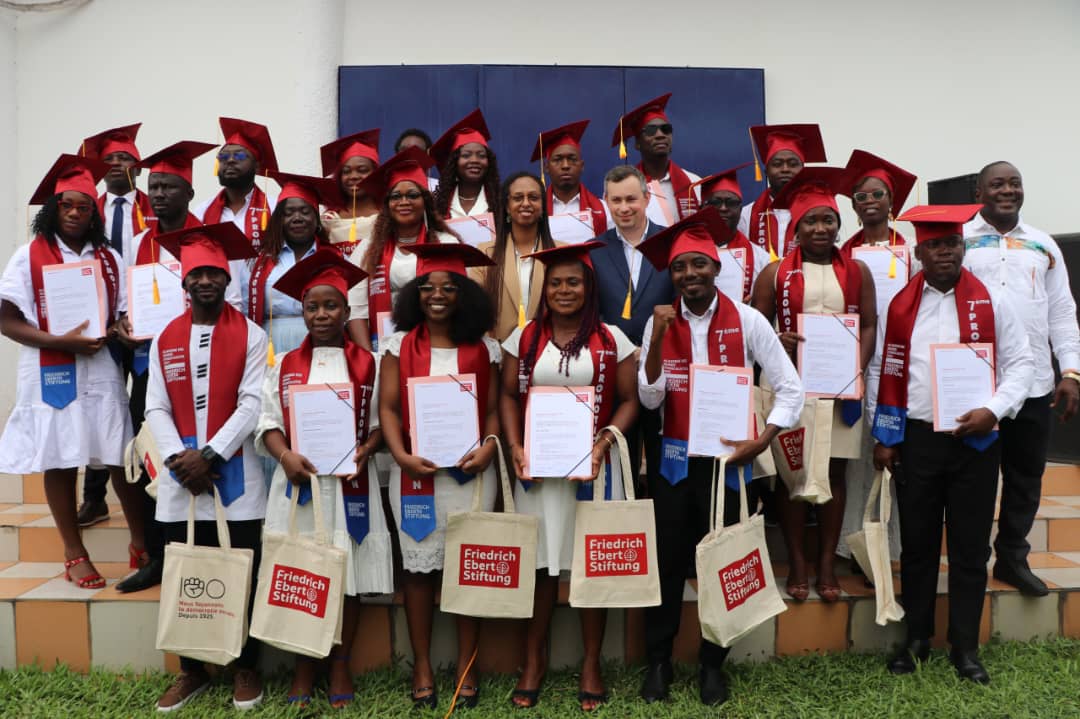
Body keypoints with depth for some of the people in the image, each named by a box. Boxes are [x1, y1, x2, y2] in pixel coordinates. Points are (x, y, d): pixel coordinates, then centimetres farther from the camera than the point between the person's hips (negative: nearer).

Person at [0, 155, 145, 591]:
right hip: (51, 374, -2)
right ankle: (75, 554, 17)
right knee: (60, 461, 5)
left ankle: (141, 544, 17)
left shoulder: (109, 258, 9)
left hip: (102, 372, 2)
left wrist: (112, 333, -11)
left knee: (123, 459, 2)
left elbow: (127, 316, 12)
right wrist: (61, 341, -17)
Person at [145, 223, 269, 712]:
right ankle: (191, 671, 24)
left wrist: (210, 455, -16)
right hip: (181, 476, 3)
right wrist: (178, 459, -11)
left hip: (236, 474, -3)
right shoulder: (164, 340, 9)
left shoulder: (251, 336, -2)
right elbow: (156, 408, 4)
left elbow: (252, 404, -10)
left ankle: (245, 668, 19)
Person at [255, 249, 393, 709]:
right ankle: (303, 666, 21)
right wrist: (285, 455, -14)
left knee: (348, 574, 4)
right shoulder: (285, 365, 8)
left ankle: (340, 665, 19)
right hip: (298, 481, 1)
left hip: (350, 482, -1)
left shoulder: (366, 364, 5)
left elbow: (380, 422, 4)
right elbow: (268, 421, 4)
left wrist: (363, 450, -14)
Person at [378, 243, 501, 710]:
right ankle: (421, 667, 17)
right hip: (415, 471, 0)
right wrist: (401, 456, -14)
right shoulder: (400, 344, 5)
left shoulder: (484, 347, 5)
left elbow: (494, 409, 4)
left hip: (470, 470, 0)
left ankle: (466, 666, 18)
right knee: (419, 566, 5)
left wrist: (489, 446, -15)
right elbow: (388, 408, 0)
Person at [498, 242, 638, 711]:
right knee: (539, 561, 7)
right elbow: (508, 396, 7)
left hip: (593, 466, -1)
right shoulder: (524, 337, 6)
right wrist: (515, 448, -6)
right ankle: (534, 659, 23)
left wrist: (604, 442, -13)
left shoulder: (612, 339, 2)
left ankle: (591, 663, 21)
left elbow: (629, 400, 2)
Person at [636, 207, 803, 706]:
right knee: (666, 560, 7)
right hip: (674, 460, 1)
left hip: (728, 461, -1)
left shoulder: (746, 320, -5)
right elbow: (650, 399, -7)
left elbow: (791, 389, -3)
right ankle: (657, 661, 25)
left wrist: (762, 441, -12)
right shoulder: (661, 323, 0)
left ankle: (713, 664, 28)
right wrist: (658, 339, -17)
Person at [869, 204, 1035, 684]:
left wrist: (993, 411, -14)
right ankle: (916, 639, 25)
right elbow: (881, 371, 3)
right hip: (915, 439, 1)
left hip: (976, 441, 0)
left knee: (970, 547, 7)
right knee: (917, 544, 10)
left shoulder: (991, 303, 1)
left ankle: (965, 647, 20)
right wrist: (883, 437, 1)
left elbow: (1019, 364, 2)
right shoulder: (897, 307, 2)